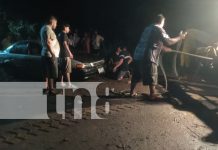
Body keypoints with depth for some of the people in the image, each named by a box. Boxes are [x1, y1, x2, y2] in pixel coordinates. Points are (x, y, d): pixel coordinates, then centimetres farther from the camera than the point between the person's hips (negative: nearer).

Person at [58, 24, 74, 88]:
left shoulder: (59, 34, 16)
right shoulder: (64, 34, -12)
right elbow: (65, 44, -22)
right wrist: (70, 52, -22)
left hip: (60, 54, 9)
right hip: (65, 54, -9)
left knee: (62, 69, 12)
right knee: (67, 70, -7)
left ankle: (61, 82, 16)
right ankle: (69, 84, -6)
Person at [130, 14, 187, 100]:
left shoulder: (148, 28, 22)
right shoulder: (159, 29, -4)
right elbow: (169, 42, -12)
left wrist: (164, 48, 40)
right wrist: (180, 37, 2)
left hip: (138, 55, 8)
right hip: (147, 57, -8)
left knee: (136, 75, 18)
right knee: (152, 77, 2)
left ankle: (132, 92, 28)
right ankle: (153, 95, 9)